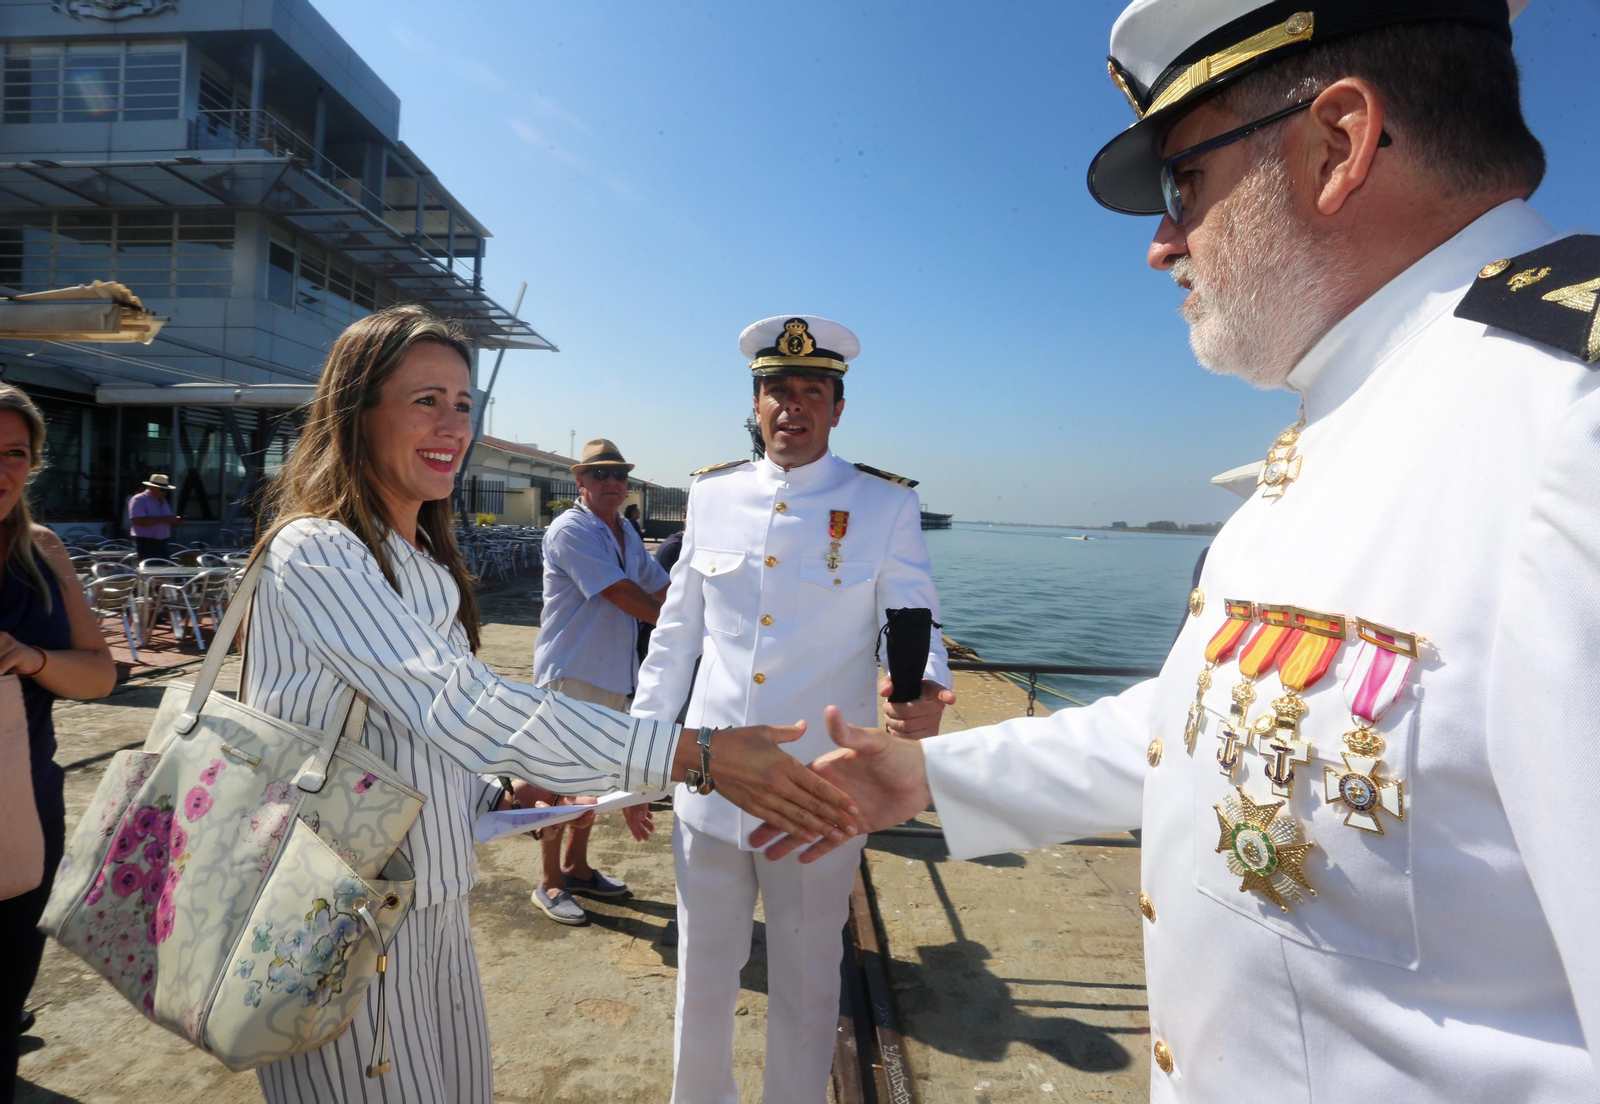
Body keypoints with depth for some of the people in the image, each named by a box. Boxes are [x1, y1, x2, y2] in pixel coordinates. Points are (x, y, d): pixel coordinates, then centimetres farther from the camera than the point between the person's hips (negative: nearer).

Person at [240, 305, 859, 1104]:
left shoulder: (422, 567, 9)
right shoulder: (312, 552, -20)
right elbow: (458, 706, -33)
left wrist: (499, 792, 1)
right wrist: (696, 756, -37)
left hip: (430, 908, 8)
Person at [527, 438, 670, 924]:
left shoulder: (627, 533, 13)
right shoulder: (570, 531, -14)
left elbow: (661, 589, 18)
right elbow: (624, 596, -20)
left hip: (614, 674, 8)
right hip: (572, 672, -8)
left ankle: (576, 867, 33)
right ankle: (550, 884, 17)